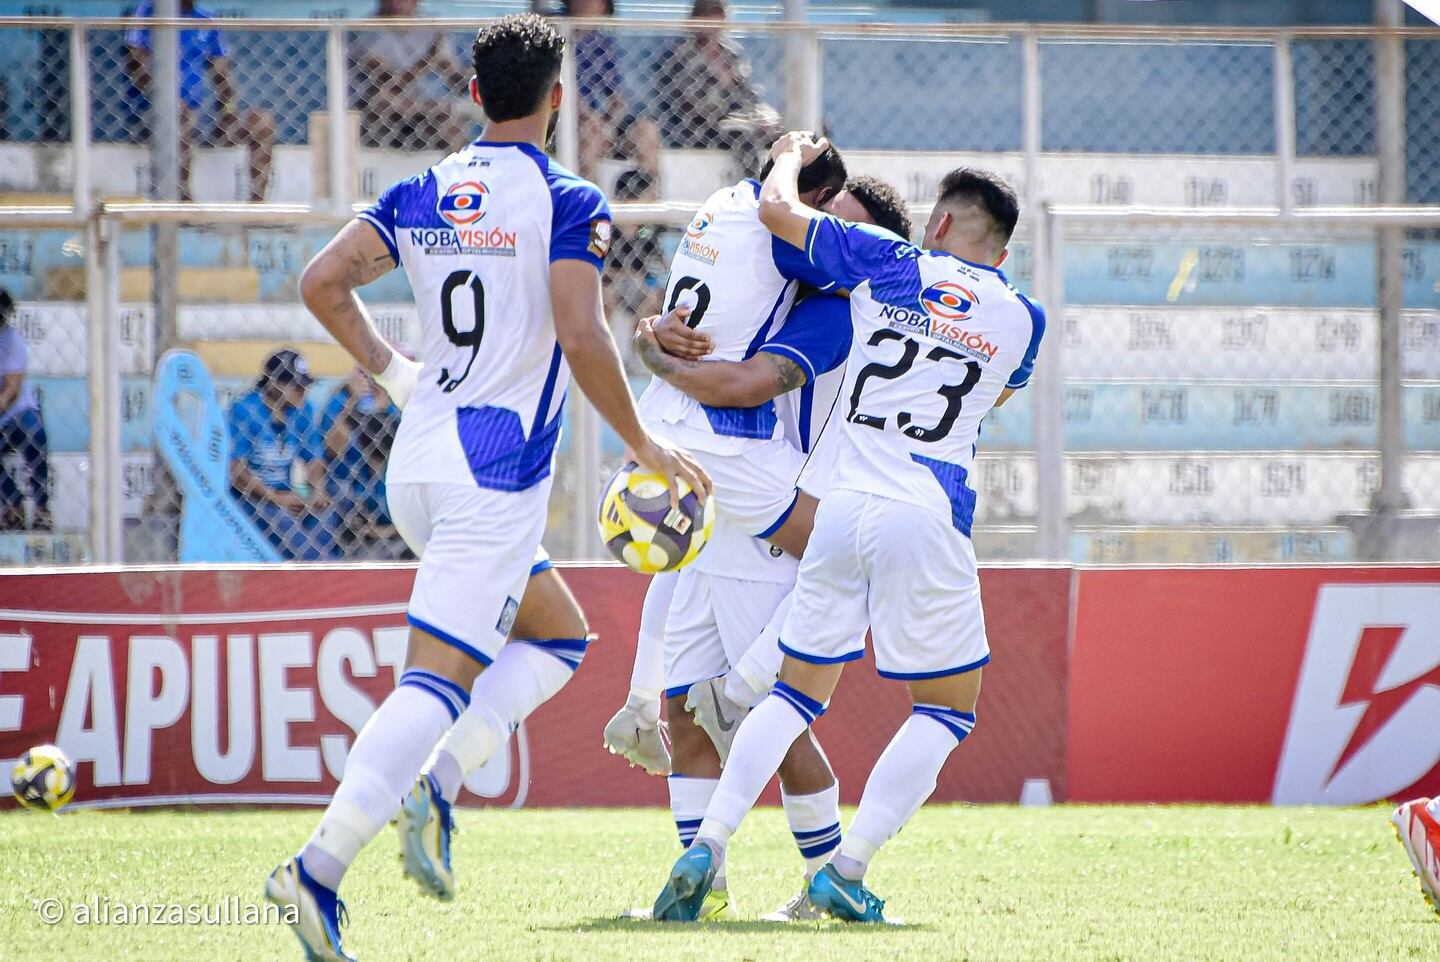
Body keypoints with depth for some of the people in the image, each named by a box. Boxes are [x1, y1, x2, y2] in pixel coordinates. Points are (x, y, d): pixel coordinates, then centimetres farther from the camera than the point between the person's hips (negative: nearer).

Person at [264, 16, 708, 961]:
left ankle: (437, 782, 2)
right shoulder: (567, 203, -8)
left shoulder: (421, 194, 9)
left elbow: (323, 282, 5)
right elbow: (582, 339, -17)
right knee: (438, 682, -11)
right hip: (498, 466, -7)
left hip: (416, 461, 7)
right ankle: (321, 868, -23)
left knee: (553, 638, 23)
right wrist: (644, 445, -6)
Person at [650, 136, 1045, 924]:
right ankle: (846, 871, -2)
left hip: (839, 506, 2)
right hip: (926, 519, -2)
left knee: (797, 692, 14)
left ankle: (706, 847, -2)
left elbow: (776, 208, 10)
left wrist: (792, 156, 30)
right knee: (948, 708, 12)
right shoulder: (1021, 319, 10)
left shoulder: (886, 264, 7)